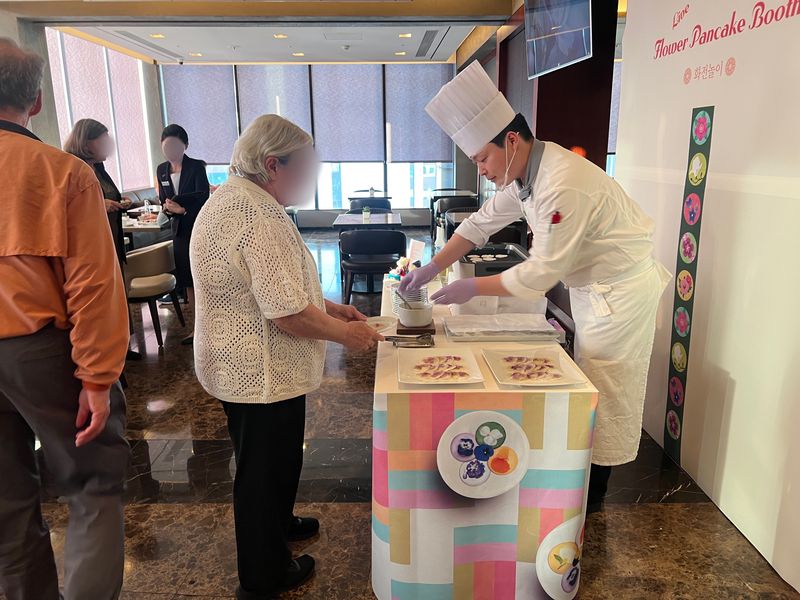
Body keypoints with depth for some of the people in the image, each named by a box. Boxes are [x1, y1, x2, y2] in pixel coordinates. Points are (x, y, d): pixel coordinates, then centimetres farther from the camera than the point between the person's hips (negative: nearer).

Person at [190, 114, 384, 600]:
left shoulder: (231, 197, 8)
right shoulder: (260, 217, -26)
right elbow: (289, 314, -28)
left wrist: (329, 307, 11)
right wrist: (345, 333, -11)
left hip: (240, 363, 10)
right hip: (262, 372, -10)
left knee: (272, 458, 28)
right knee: (266, 467, 10)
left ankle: (278, 523, 51)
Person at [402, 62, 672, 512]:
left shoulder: (563, 186, -32)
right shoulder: (526, 172, -1)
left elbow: (542, 272, -28)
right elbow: (483, 223, 6)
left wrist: (474, 288, -19)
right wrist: (431, 269, 0)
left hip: (623, 290, -9)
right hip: (591, 288, 9)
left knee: (607, 392, 4)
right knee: (591, 384, 18)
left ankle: (593, 495, 21)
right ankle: (586, 473, 35)